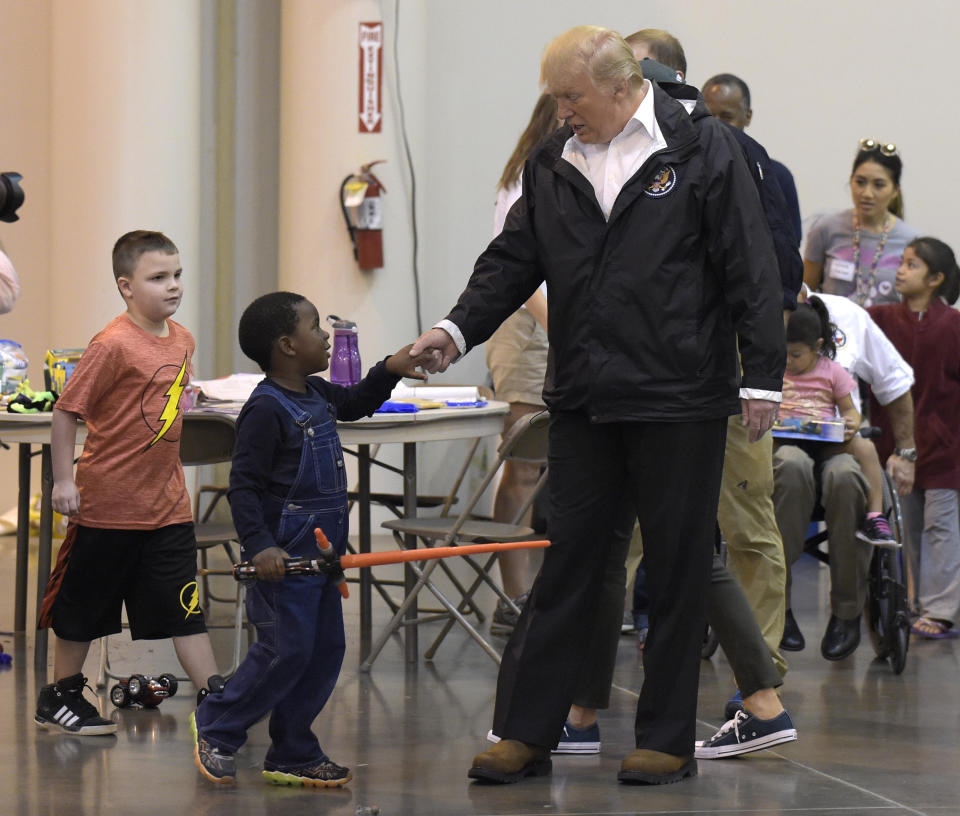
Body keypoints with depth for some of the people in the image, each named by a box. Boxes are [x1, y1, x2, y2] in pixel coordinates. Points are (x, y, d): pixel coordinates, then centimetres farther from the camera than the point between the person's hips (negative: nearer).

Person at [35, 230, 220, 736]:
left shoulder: (182, 339, 5)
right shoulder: (113, 345, -18)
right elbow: (66, 411, -15)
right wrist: (63, 481, -15)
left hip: (167, 501, 6)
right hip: (107, 501, -6)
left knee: (184, 606, 5)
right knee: (83, 604, 9)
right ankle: (60, 696, 23)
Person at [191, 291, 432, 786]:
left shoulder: (315, 394, 11)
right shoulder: (266, 409, -16)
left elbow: (355, 404, 34)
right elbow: (243, 485, -19)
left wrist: (389, 371, 18)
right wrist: (259, 545, -27)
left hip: (320, 554, 9)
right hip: (283, 557, -9)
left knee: (325, 650, 9)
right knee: (286, 650, -8)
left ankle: (292, 754, 16)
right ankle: (215, 728, 10)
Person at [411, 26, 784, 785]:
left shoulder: (701, 148, -5)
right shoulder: (553, 163, 9)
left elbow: (750, 267, -6)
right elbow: (514, 260, 14)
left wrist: (763, 376, -9)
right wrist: (459, 328, -1)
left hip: (679, 401, -4)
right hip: (584, 401, 4)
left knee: (678, 568, 4)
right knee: (568, 561, 7)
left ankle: (668, 740, 12)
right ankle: (526, 732, 11)